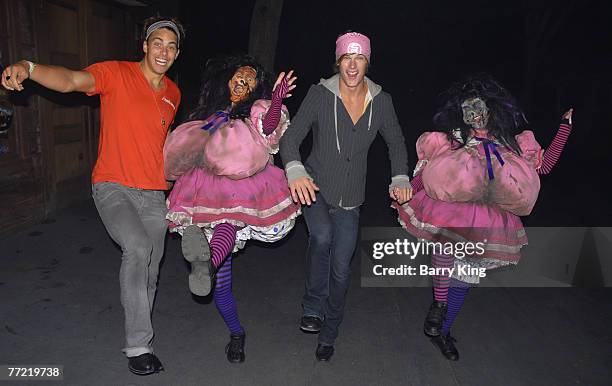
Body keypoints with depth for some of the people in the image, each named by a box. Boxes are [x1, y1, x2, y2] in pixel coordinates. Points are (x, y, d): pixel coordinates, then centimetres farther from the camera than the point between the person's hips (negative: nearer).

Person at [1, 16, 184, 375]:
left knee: (149, 274, 11)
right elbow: (71, 80, -25)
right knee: (138, 246, -29)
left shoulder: (173, 93, 10)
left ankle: (140, 339, 33)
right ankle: (139, 346, -17)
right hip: (113, 188, -5)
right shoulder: (116, 73, -7)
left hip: (153, 194, 5)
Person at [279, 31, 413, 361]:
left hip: (349, 199, 2)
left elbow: (396, 142, 14)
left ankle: (328, 335, 26)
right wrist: (295, 172, -31)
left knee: (341, 269, 3)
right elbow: (291, 136, -12)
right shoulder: (320, 94, -9)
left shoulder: (382, 101, 0)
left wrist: (400, 180, 0)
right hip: (315, 188, -2)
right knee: (322, 236, -33)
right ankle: (312, 307, -8)